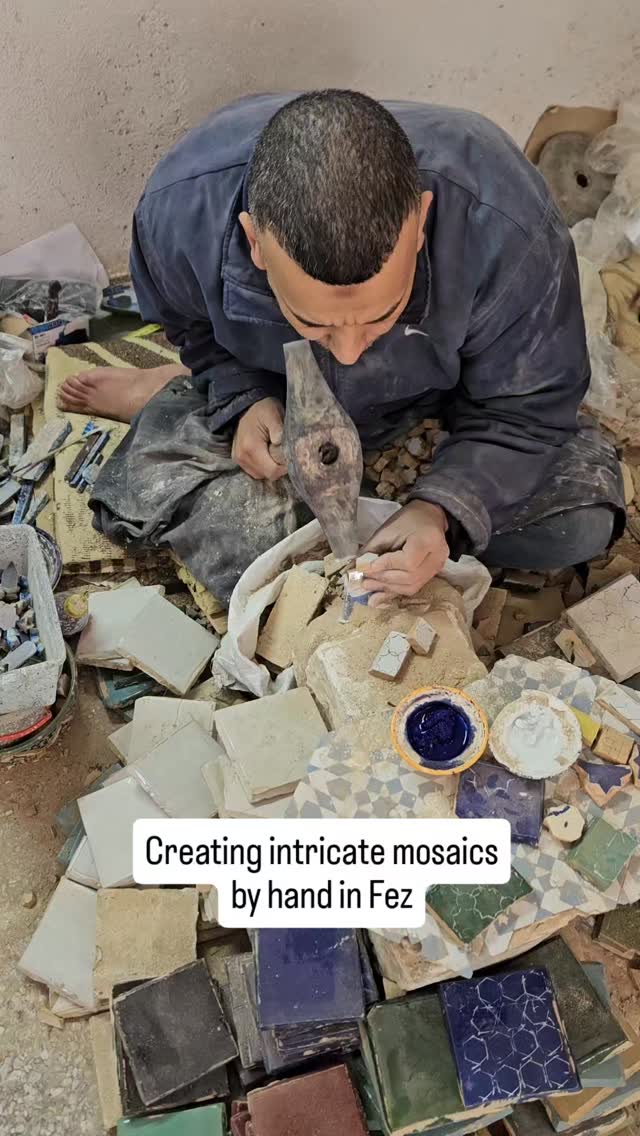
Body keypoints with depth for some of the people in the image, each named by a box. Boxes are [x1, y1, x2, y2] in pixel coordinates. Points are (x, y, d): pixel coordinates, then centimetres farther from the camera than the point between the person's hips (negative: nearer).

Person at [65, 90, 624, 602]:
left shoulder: (510, 229, -37)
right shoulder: (179, 208, -31)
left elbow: (526, 410, -23)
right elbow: (192, 325, -7)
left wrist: (442, 511, -39)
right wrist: (242, 400, -25)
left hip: (433, 403, 2)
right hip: (265, 394, -1)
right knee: (143, 495, -21)